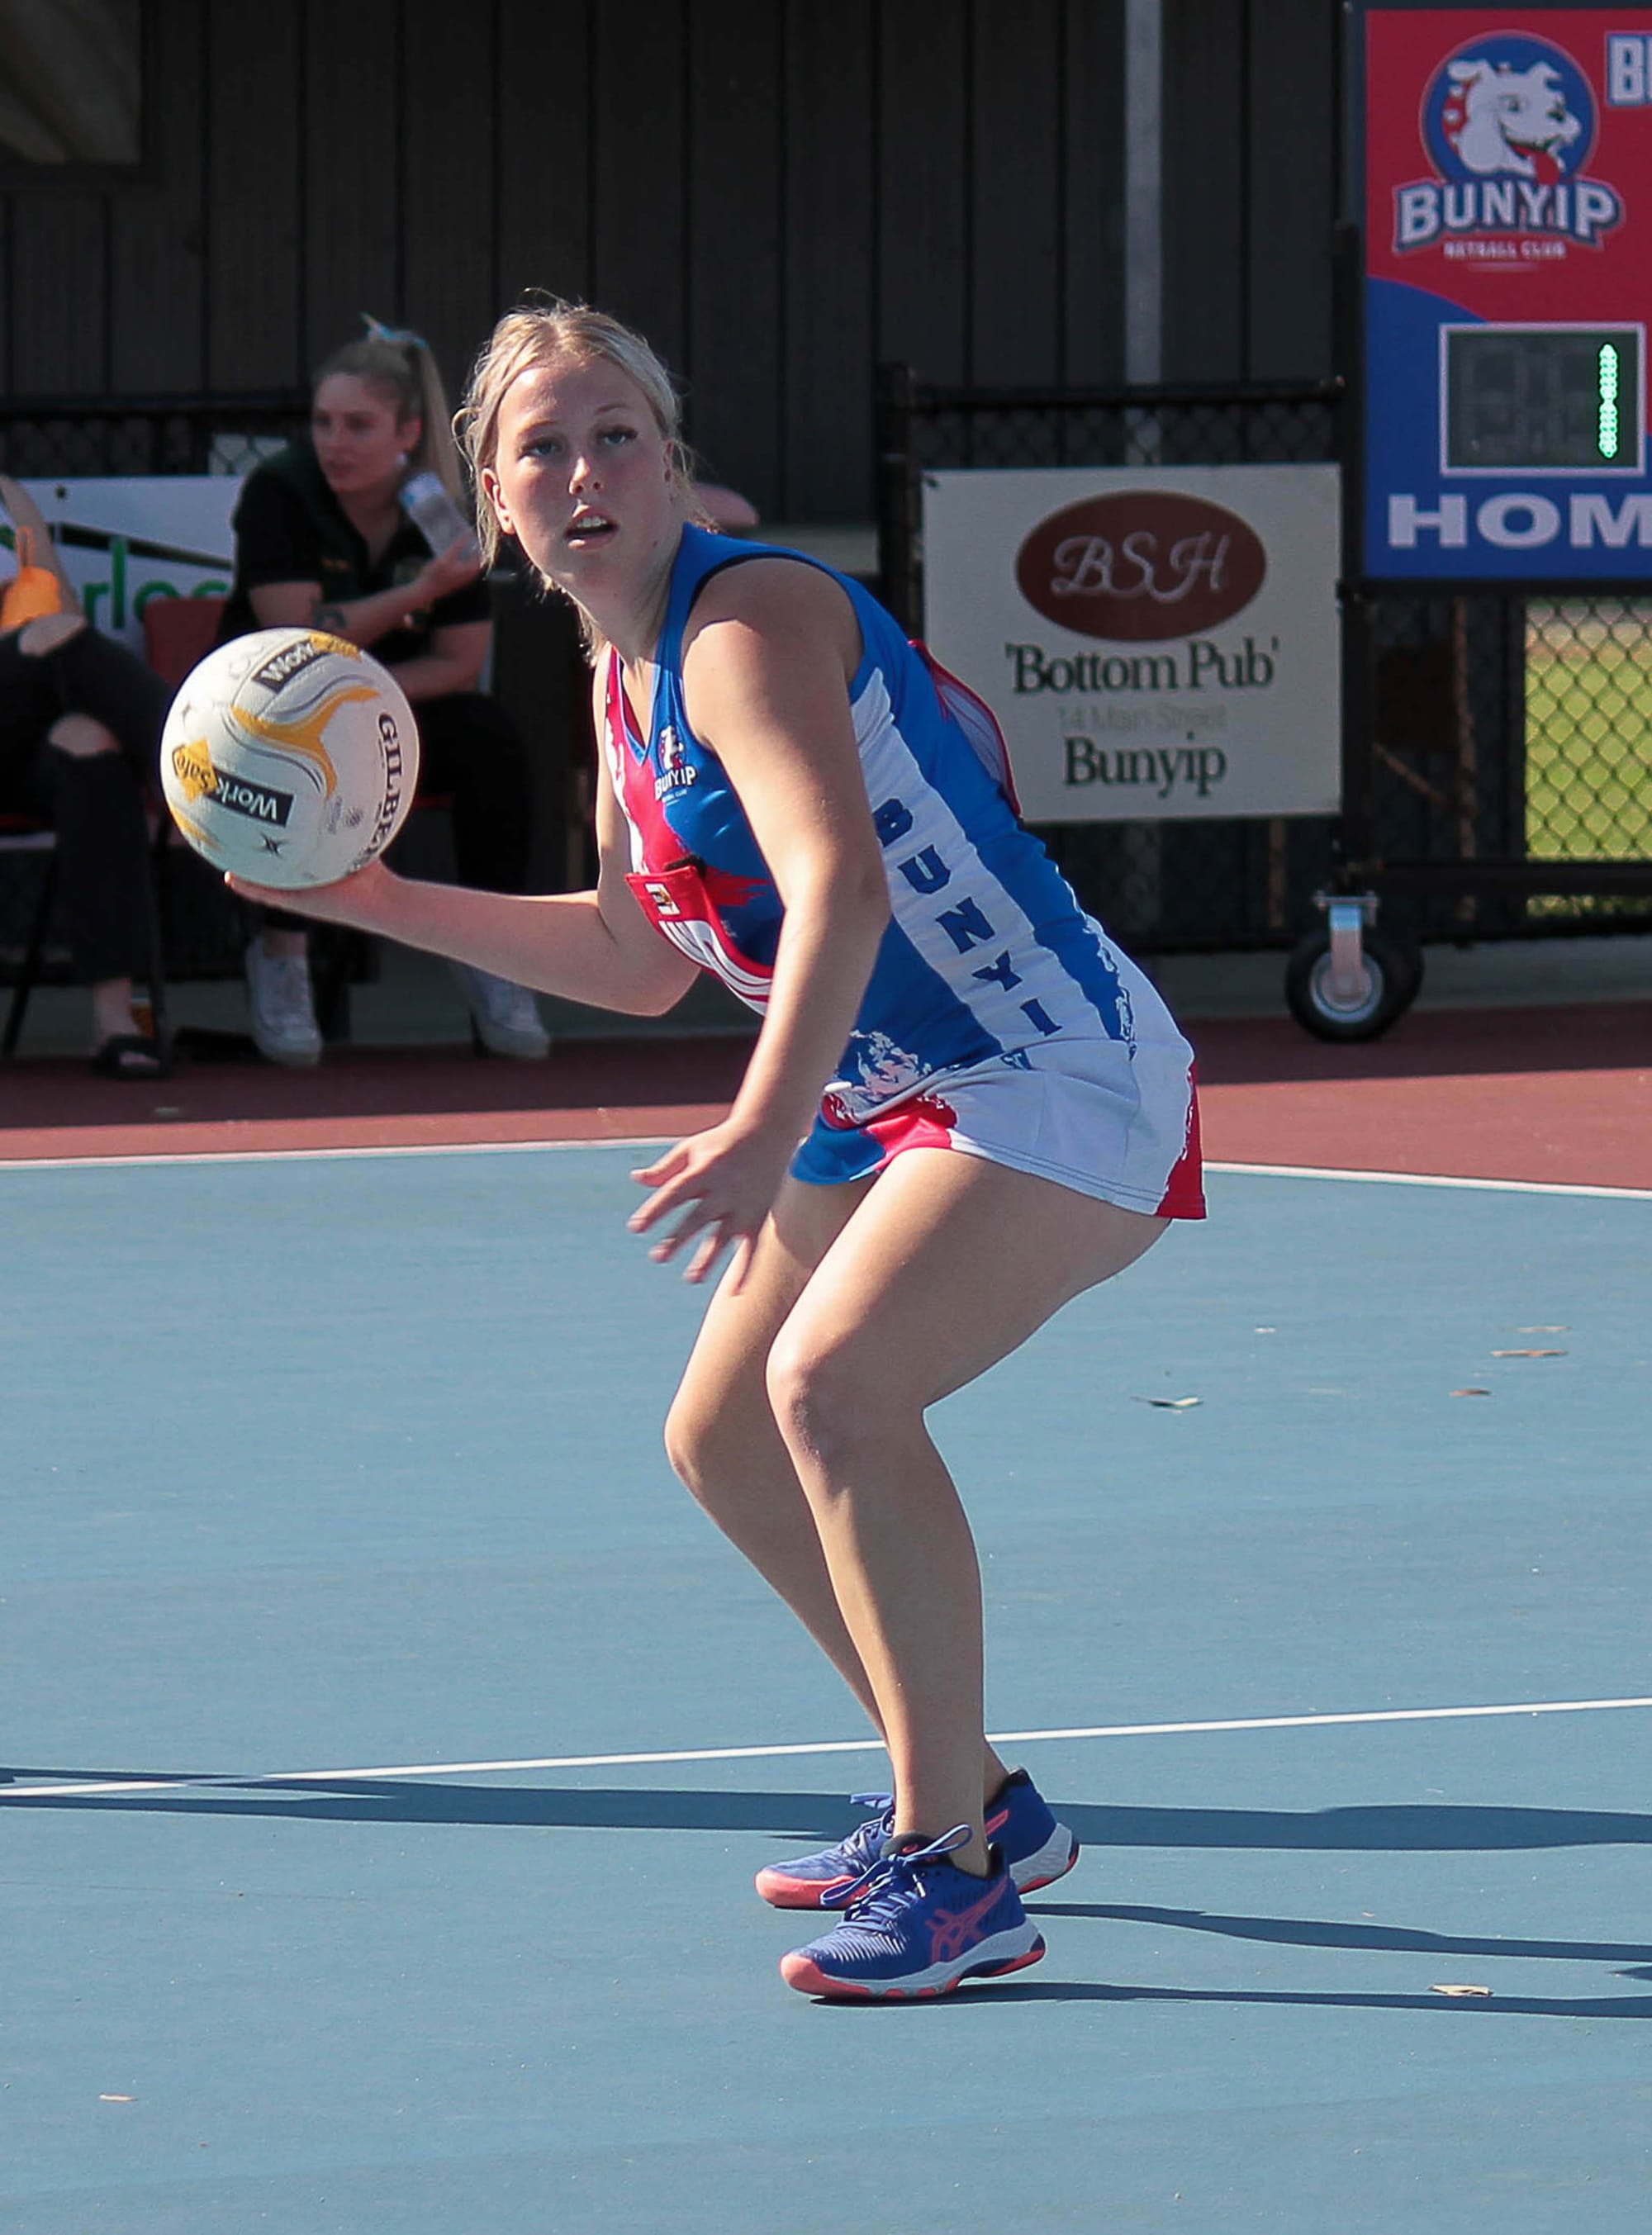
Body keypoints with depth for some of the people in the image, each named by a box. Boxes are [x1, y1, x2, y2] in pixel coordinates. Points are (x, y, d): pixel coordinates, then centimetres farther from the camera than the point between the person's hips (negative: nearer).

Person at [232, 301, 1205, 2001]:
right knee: (722, 1439, 15)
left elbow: (840, 883, -34)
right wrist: (380, 902, 18)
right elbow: (639, 960, 22)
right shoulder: (622, 680, 10)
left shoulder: (745, 619, -18)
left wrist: (770, 1128, -46)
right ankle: (967, 1791, 31)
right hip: (883, 1106, 10)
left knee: (833, 1378, -29)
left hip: (1053, 1073, -10)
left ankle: (959, 1870, -23)